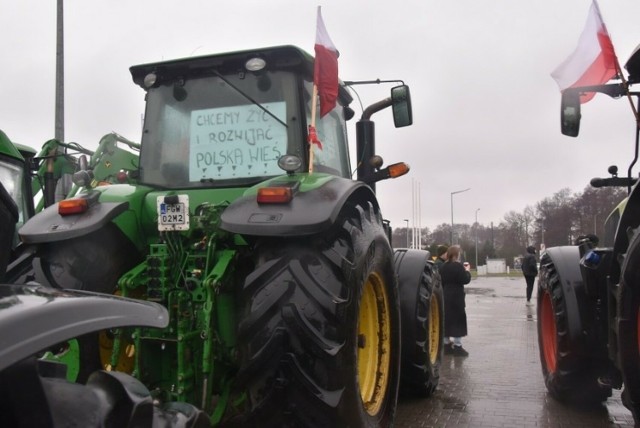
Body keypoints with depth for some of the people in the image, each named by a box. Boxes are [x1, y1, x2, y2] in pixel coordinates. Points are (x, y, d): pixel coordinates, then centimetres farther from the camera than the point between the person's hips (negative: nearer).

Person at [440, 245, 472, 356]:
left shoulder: (443, 266, 5)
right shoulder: (458, 266, -15)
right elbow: (466, 280, -13)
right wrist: (467, 271, 5)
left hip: (445, 297, 7)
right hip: (456, 297, -7)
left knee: (447, 319, 13)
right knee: (458, 320, -1)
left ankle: (446, 344, 19)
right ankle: (457, 346, -1)